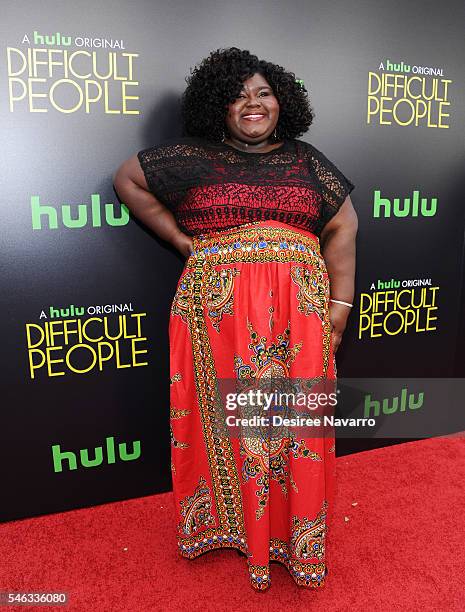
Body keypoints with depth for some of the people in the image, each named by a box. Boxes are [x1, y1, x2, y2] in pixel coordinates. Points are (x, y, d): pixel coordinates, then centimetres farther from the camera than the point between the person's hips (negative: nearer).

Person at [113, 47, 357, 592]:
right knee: (226, 419, 5)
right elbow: (128, 178, 15)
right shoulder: (193, 157, 8)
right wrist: (182, 239, 5)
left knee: (297, 423, 5)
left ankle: (296, 536, 24)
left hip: (299, 310, 2)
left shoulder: (305, 160, 13)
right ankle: (229, 524, 26)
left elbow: (341, 228, 9)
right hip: (218, 308, -1)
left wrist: (340, 305, -1)